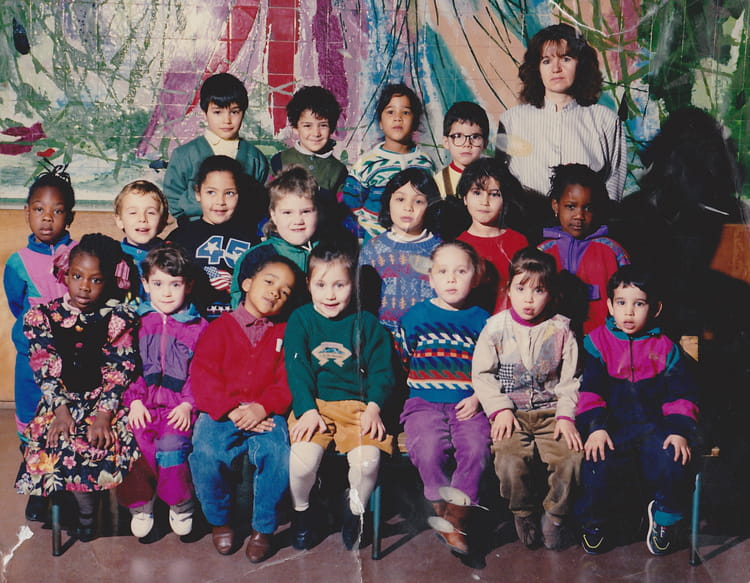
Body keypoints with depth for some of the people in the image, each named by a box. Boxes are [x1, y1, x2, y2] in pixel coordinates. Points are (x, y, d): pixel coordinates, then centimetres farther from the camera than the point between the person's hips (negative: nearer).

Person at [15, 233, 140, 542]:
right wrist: (61, 409, -15)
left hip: (105, 398, -1)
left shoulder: (119, 318, -1)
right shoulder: (44, 316, 3)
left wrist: (104, 415, -18)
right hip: (63, 398, 1)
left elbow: (120, 369, -7)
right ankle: (86, 508, -3)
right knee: (58, 444, -26)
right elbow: (45, 368, -2)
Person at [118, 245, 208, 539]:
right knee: (134, 443, -24)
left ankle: (181, 504, -1)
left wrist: (189, 404, -9)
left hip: (179, 406, -2)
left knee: (171, 446, -26)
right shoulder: (137, 323, 12)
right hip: (143, 405, 2)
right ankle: (140, 503, 0)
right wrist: (135, 400, -4)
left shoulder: (198, 327, 8)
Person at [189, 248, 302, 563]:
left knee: (279, 454, -29)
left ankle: (263, 528, -4)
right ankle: (219, 521, 2)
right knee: (206, 455, -29)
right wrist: (232, 409, -15)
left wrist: (262, 407, -15)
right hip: (221, 413, -1)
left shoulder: (284, 333, 16)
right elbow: (203, 374, -1)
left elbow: (286, 381, 5)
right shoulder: (221, 327, 10)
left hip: (265, 415, 1)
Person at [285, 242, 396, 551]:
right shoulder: (300, 320, 7)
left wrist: (373, 407, -11)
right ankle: (300, 512, 7)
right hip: (313, 404, 0)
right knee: (303, 458, -26)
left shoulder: (366, 323, 9)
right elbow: (297, 371, 0)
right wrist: (307, 410, -14)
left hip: (357, 406, 1)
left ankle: (355, 511, 10)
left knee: (367, 461, -25)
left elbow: (381, 370, 6)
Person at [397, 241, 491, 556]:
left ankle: (457, 513, -10)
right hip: (424, 402, -1)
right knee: (429, 448, -28)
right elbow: (397, 362, 14)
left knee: (476, 448, -26)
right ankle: (444, 508, -7)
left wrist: (477, 398, -4)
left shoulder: (481, 320, 10)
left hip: (468, 404, 1)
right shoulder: (415, 317, 8)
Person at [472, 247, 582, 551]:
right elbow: (482, 374, 3)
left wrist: (566, 415, -9)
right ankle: (524, 514, 5)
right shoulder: (496, 327, 3)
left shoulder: (560, 329, 5)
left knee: (572, 460, -23)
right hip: (511, 413, -1)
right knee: (511, 462, -27)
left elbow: (570, 379, 5)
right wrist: (500, 409, -9)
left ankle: (554, 516, 6)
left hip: (551, 412, 1)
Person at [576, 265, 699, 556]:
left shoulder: (665, 349, 9)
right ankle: (595, 522, 4)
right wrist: (596, 428, -15)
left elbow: (681, 394, 7)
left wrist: (679, 431, -9)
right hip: (611, 426, -1)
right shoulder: (596, 343, 4)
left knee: (672, 465, -25)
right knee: (598, 467, -28)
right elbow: (589, 390, -2)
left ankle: (664, 518, 9)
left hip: (654, 425, 1)